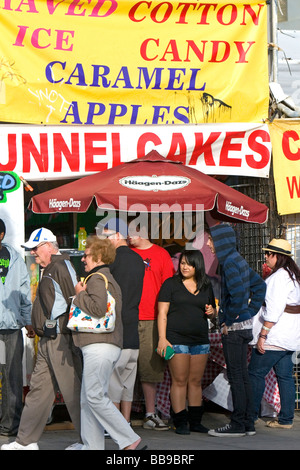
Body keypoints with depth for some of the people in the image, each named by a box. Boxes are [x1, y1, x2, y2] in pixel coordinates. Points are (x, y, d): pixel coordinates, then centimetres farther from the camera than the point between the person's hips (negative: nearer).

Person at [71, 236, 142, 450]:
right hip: (99, 346, 11)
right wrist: (82, 294, 16)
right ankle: (93, 446, 7)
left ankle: (129, 440, -11)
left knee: (95, 397, -12)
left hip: (99, 346, -11)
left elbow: (98, 308, -24)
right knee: (88, 399, 8)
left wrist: (80, 294, -9)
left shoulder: (98, 278, -9)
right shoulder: (109, 279, 25)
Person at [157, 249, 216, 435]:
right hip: (177, 339, -4)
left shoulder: (206, 285, 12)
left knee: (196, 381, 7)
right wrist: (162, 338, -12)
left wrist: (212, 311, -1)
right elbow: (162, 313, -3)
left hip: (200, 340, 4)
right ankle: (180, 422, 0)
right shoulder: (171, 284, 1)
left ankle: (195, 421, 14)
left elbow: (213, 310, 23)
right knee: (180, 381, -4)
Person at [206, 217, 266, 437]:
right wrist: (250, 311, 17)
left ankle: (238, 424, 0)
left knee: (236, 376, -4)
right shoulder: (239, 260, 14)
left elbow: (238, 294, -27)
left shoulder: (229, 263, -16)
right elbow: (259, 285, 22)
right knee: (242, 375, 12)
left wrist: (229, 320, -16)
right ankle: (248, 423, 16)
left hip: (234, 327, -10)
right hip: (244, 324, 10)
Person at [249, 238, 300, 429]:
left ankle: (251, 415, 4)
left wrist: (263, 335, -21)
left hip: (275, 335, -10)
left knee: (256, 374, -1)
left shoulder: (279, 276, -16)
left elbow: (273, 310, -22)